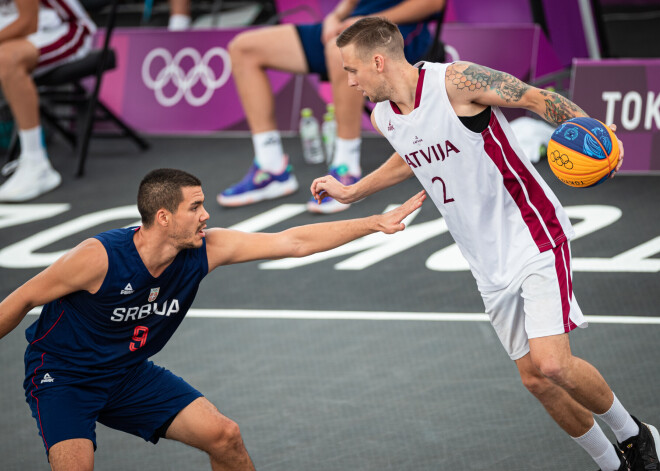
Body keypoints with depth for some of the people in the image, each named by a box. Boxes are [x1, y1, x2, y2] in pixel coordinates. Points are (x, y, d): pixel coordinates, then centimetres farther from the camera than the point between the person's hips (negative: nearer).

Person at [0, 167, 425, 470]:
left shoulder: (205, 250, -13)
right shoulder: (100, 257, -29)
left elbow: (295, 242, -9)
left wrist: (376, 223, -11)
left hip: (129, 375, 6)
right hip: (61, 379, -6)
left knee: (224, 436, -5)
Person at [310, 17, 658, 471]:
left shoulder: (458, 81, -18)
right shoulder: (383, 118, 5)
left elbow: (544, 100, -16)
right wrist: (351, 192, 35)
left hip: (534, 234, -7)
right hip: (490, 259, 7)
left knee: (551, 363, -20)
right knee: (534, 377, 4)